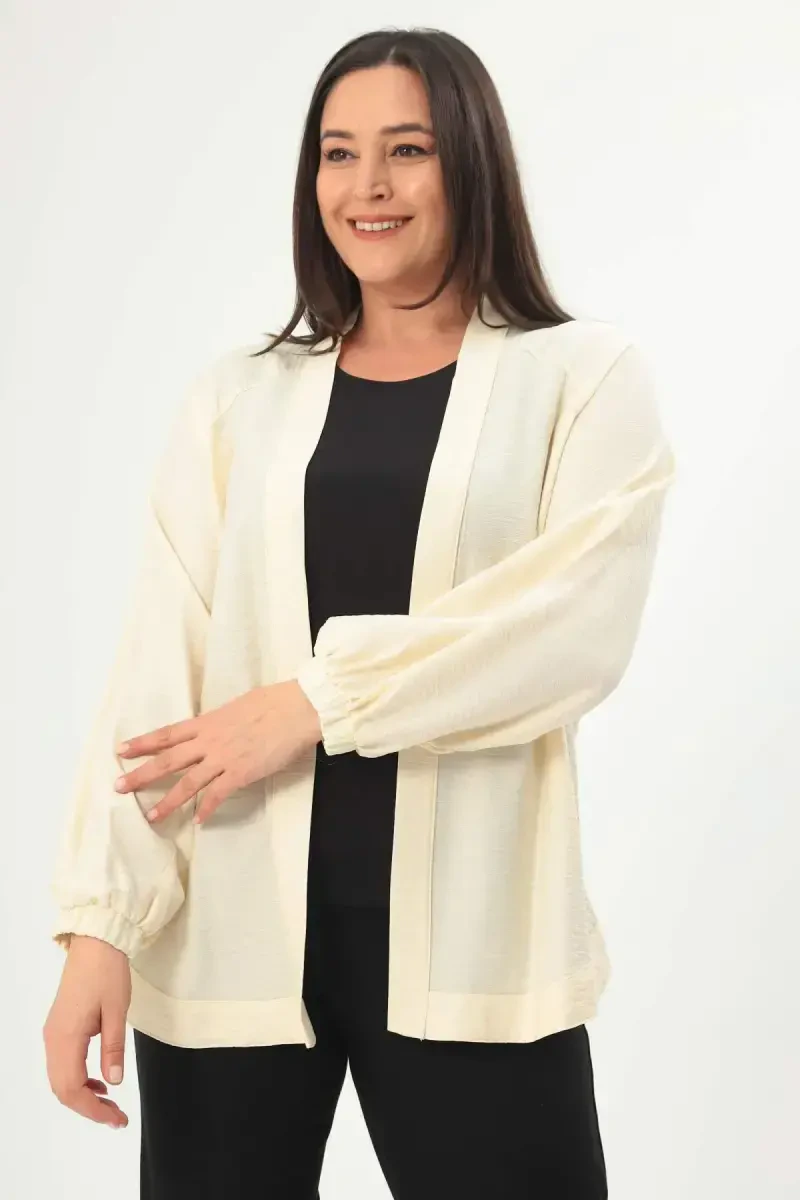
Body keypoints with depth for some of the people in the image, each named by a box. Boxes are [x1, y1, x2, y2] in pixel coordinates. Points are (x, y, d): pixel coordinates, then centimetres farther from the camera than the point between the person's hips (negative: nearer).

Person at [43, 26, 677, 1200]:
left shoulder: (585, 376, 4)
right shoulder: (235, 399, 9)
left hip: (469, 938, -2)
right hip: (230, 932, 2)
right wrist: (100, 919, -7)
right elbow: (156, 668, 2)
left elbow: (580, 623, -10)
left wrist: (319, 697, -14)